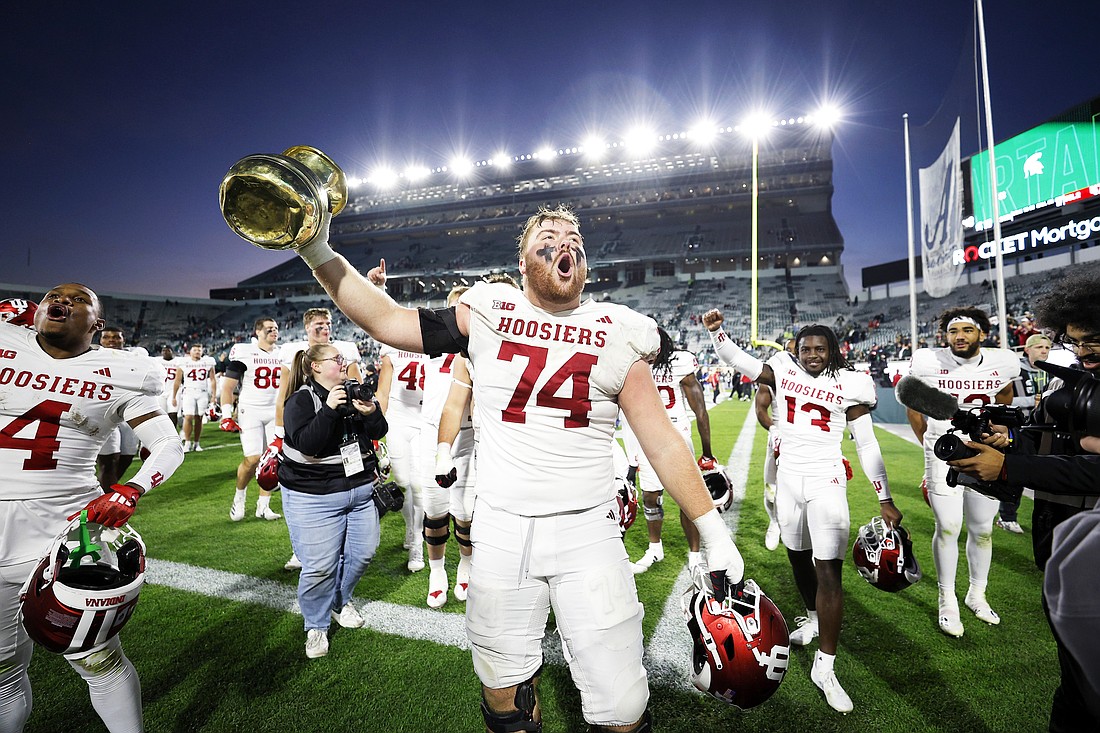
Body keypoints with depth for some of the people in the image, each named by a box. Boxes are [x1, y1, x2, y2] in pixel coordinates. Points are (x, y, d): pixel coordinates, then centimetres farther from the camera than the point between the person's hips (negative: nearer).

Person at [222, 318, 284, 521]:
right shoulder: (243, 352, -6)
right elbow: (228, 386, -4)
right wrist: (226, 416, -9)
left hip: (276, 412, 5)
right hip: (250, 411, -4)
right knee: (252, 459, -13)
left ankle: (263, 506, 12)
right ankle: (239, 495, 16)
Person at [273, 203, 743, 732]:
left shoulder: (617, 333, 0)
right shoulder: (488, 316, 1)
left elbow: (662, 441, 1)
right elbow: (387, 321, 3)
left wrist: (713, 530, 1)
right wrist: (318, 253, -2)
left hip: (588, 534, 0)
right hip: (500, 532, 1)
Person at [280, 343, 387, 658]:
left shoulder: (353, 393, 8)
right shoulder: (301, 400, -10)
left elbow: (379, 432, 5)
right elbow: (306, 444, -24)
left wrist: (371, 412, -15)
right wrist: (329, 409, -30)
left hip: (361, 489, 6)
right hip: (314, 498, -6)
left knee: (362, 553, 11)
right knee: (320, 565, -4)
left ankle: (341, 601, 38)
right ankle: (316, 627, 20)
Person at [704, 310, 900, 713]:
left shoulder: (848, 385, -3)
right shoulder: (784, 371, 2)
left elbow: (868, 445, 0)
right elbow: (735, 358, 3)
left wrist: (885, 500, 0)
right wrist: (717, 331, -16)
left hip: (826, 481, -3)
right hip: (788, 478, 3)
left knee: (829, 571, -8)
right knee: (798, 556, 18)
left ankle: (825, 667, 3)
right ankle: (813, 617, 45)